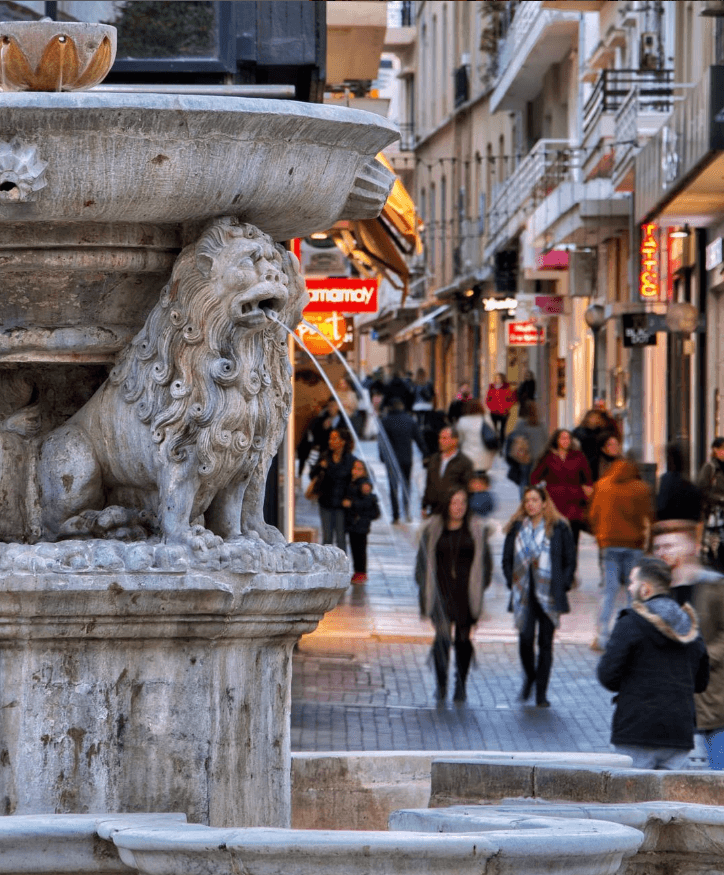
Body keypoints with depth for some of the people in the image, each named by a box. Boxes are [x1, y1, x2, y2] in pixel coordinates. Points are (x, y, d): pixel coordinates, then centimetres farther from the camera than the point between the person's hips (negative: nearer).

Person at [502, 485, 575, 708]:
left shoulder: (559, 528, 1)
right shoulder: (516, 528, 7)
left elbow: (570, 561, 5)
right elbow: (507, 560, 12)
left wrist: (562, 586, -4)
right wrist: (513, 583, 0)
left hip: (549, 595, -1)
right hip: (524, 595, 1)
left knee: (545, 643, 1)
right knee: (525, 638, -9)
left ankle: (541, 693, 7)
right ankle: (529, 677, 19)